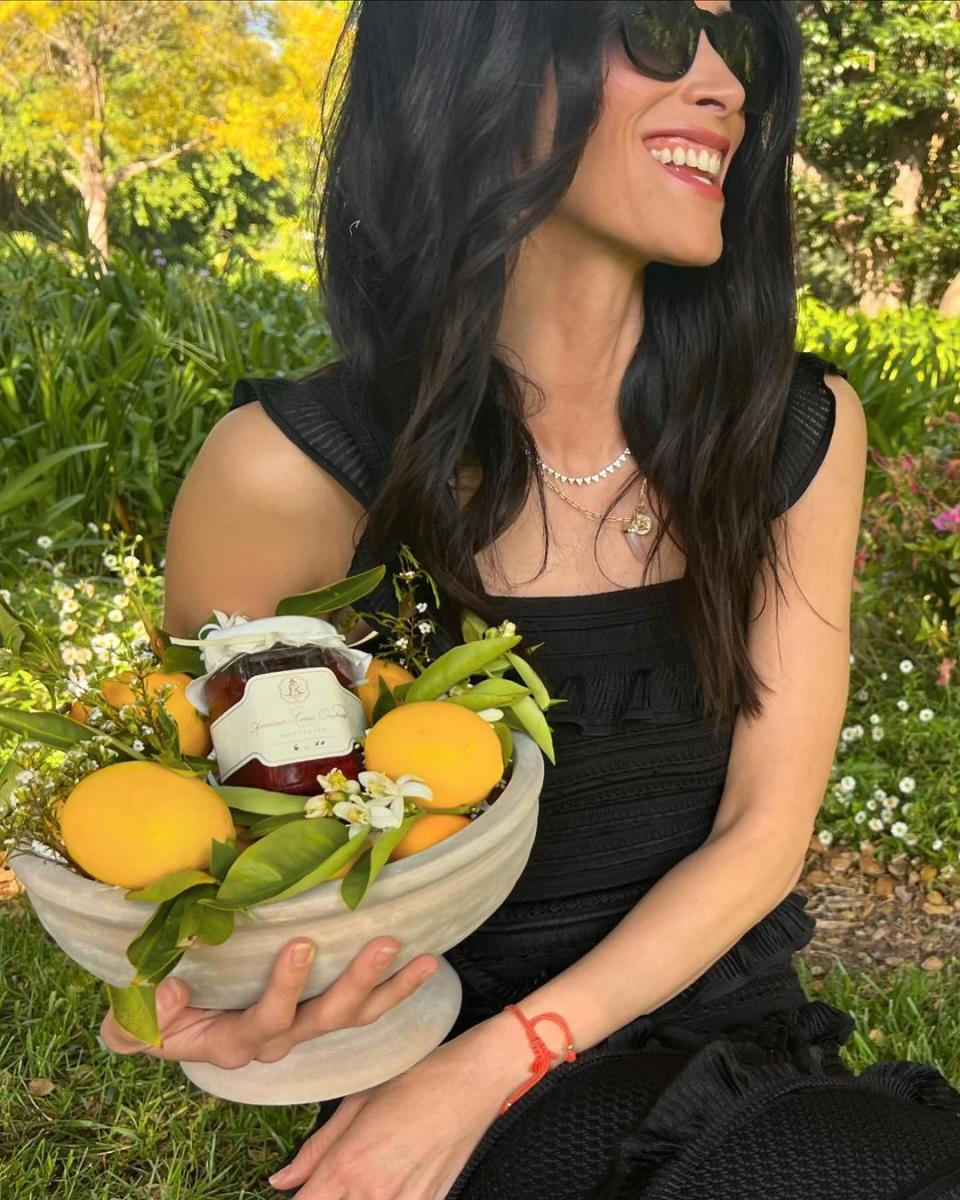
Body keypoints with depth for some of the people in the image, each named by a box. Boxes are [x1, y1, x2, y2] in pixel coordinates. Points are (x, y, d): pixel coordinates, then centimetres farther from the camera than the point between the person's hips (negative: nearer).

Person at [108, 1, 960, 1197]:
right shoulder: (296, 469, -16)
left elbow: (763, 834, -6)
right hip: (420, 1066, -4)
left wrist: (489, 1068, -17)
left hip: (737, 1044, 5)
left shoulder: (799, 433, -6)